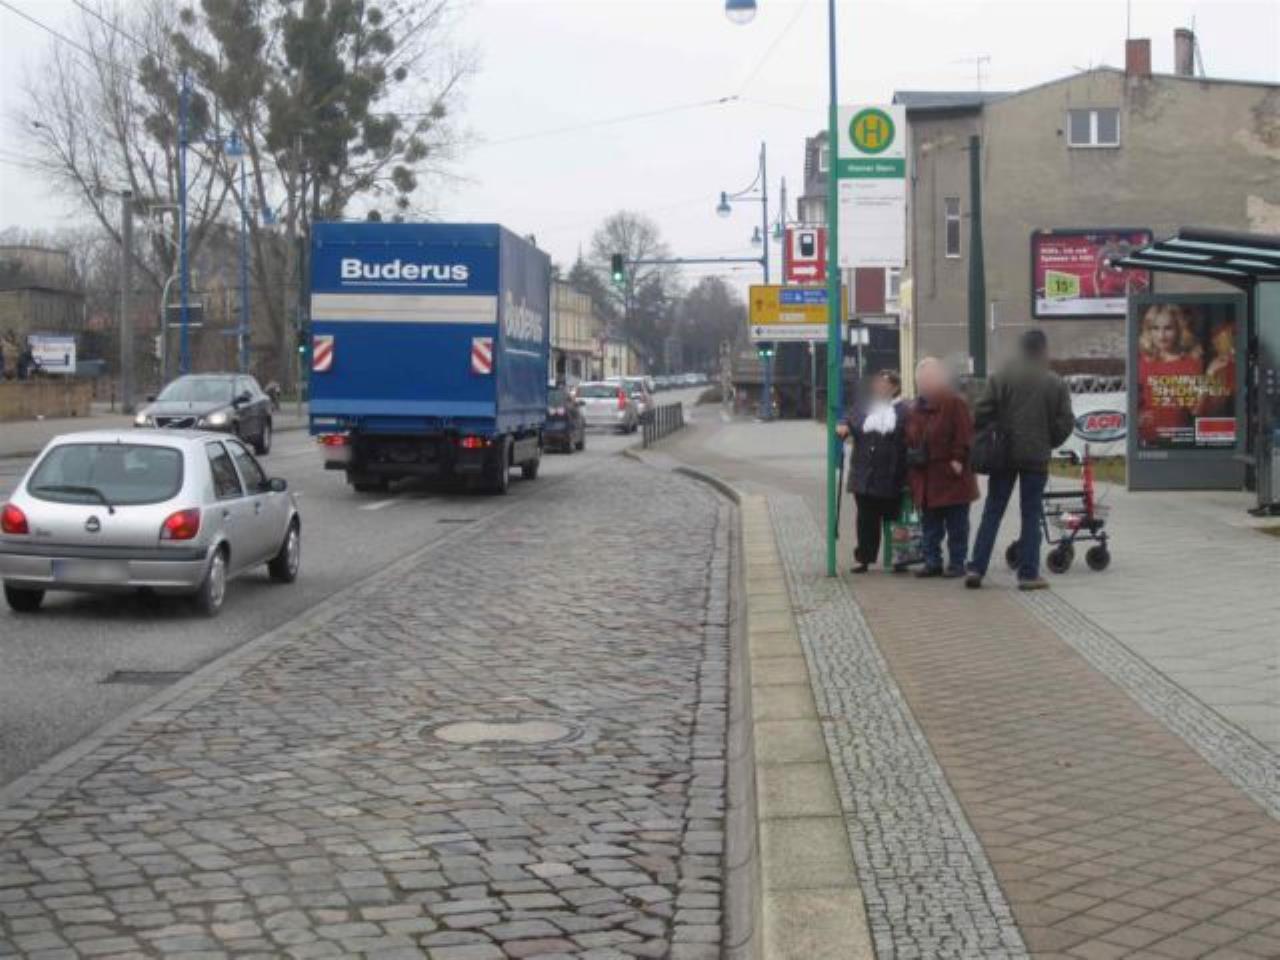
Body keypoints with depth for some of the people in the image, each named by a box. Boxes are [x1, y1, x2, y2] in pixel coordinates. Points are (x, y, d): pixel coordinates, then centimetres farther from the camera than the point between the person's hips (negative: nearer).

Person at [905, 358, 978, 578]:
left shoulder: (955, 403, -8)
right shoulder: (917, 407, 14)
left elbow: (965, 435, -14)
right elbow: (911, 438, 19)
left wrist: (958, 459, -19)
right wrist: (912, 457, 8)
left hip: (951, 477, -7)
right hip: (925, 478, 7)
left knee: (956, 524, 1)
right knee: (929, 524, 11)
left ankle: (957, 563, 6)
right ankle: (932, 562, 17)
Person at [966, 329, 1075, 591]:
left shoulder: (1001, 377, -4)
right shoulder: (1055, 383, -3)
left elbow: (981, 413, -8)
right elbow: (1065, 422, -3)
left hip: (1004, 454, 1)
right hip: (1037, 457, -1)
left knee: (992, 513, 8)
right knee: (1031, 515, 6)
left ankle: (976, 569, 4)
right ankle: (1028, 574, 4)